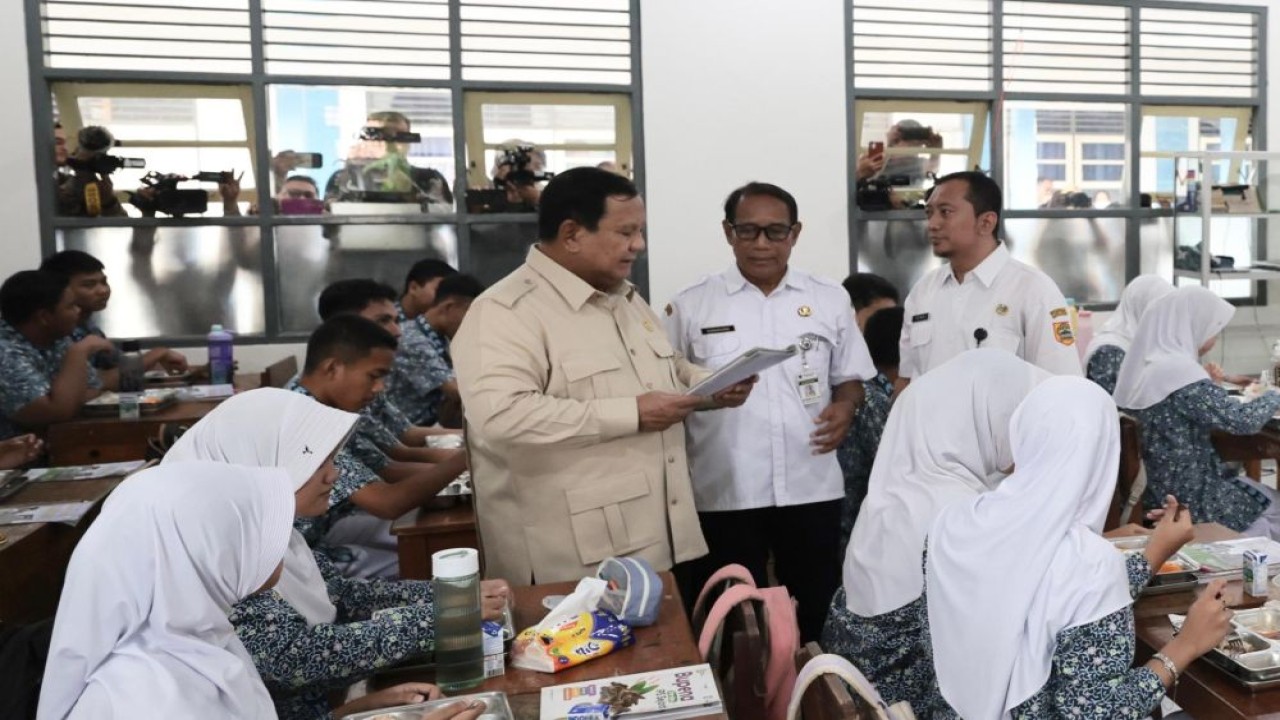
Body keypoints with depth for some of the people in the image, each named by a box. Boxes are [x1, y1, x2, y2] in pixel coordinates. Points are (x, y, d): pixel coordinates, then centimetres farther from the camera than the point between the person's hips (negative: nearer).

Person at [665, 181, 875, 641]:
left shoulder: (830, 301, 7)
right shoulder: (690, 306, 0)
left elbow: (850, 377, 13)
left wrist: (846, 406, -7)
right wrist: (703, 393, -16)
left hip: (812, 487, 2)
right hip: (725, 492, -2)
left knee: (817, 608, 15)